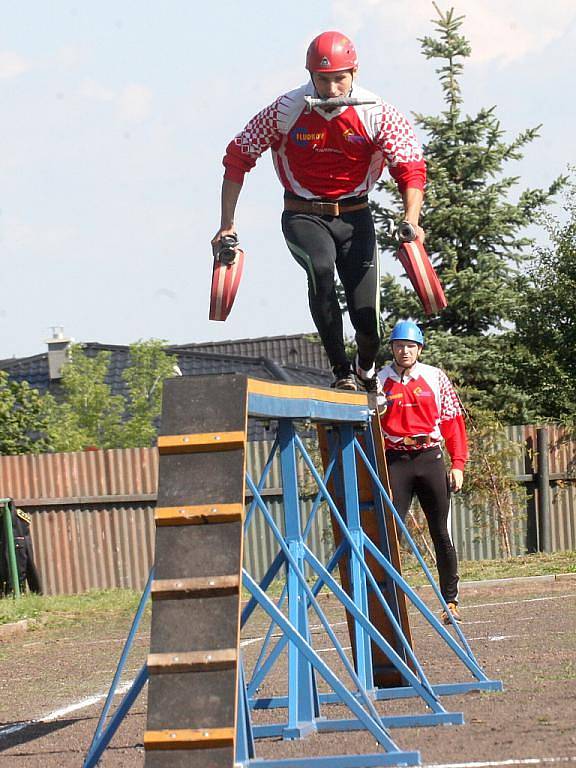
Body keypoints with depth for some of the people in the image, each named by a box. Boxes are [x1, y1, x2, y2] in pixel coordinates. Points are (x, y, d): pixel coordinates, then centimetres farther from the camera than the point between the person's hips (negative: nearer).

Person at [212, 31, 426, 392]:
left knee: (368, 321, -7)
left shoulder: (377, 113, -13)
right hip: (303, 216, -1)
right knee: (321, 266, -35)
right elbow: (238, 157, -4)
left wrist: (411, 222, -29)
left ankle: (366, 370, 30)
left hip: (355, 216, 1)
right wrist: (227, 224, -6)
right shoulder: (286, 110, -13)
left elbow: (411, 167, -12)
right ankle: (341, 370, -24)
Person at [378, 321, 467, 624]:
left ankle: (450, 601, 13)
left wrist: (457, 464, -1)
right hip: (395, 461, -1)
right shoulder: (379, 381, 3)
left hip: (430, 458, 1)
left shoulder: (435, 378, 5)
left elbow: (453, 421, 5)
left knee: (441, 533, 5)